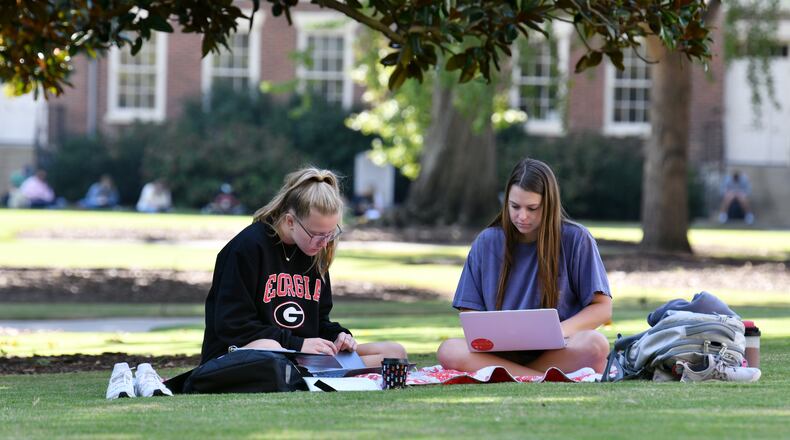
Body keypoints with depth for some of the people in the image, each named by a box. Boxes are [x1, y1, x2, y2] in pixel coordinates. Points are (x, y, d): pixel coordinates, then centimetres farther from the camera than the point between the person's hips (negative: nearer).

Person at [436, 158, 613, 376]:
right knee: (449, 351, -30)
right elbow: (469, 313, 10)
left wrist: (557, 332, -17)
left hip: (555, 350, -3)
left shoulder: (576, 239, 2)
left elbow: (602, 308, 1)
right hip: (503, 351, 3)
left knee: (595, 345, -35)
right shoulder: (487, 242, 8)